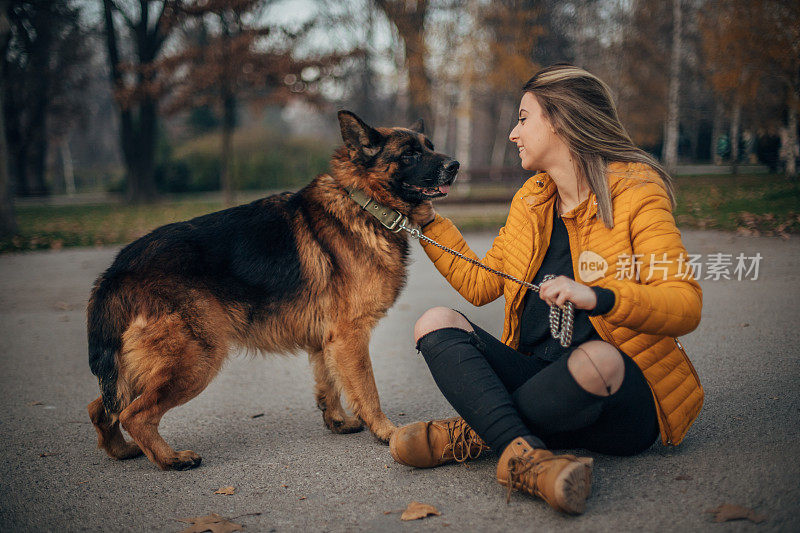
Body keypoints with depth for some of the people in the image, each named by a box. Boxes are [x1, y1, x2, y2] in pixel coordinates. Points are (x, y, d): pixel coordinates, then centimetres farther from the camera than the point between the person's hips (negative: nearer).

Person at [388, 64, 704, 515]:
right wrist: (429, 222, 21)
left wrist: (599, 298, -33)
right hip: (537, 372, 6)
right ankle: (523, 453, -33)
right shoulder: (530, 199, 14)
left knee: (597, 359, -40)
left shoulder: (636, 193, -7)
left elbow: (687, 306, -17)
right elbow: (480, 284, 20)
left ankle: (478, 431, -16)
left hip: (625, 401, -6)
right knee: (437, 323, -12)